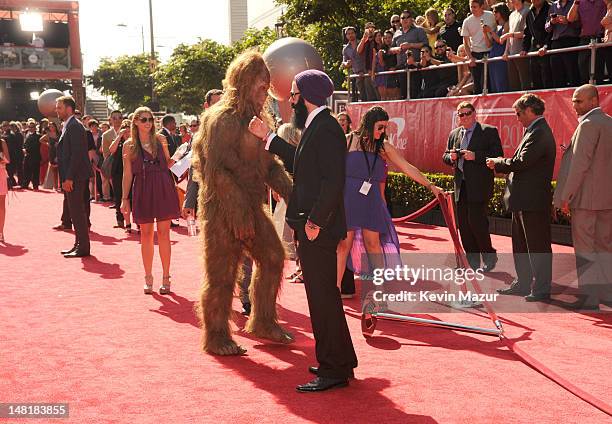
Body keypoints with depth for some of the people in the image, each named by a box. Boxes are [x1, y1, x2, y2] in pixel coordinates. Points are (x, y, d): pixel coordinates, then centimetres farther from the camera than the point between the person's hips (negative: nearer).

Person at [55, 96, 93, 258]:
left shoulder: (74, 126, -14)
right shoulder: (68, 126, 17)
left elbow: (76, 154, -20)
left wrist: (69, 178, -21)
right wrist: (65, 177, 16)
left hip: (75, 177, -10)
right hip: (70, 177, 10)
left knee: (78, 211, -5)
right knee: (75, 211, 14)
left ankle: (83, 248, 1)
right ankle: (79, 244, 22)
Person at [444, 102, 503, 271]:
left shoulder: (489, 131, -3)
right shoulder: (454, 134, 16)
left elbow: (498, 156, -10)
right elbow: (445, 157, 21)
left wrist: (475, 156, -19)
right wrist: (451, 157, -2)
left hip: (479, 186, -6)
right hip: (461, 186, 6)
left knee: (476, 221, -11)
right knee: (463, 224, 7)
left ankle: (489, 257, 10)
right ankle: (472, 261, 18)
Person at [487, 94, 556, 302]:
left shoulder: (539, 133, -18)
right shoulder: (535, 131, 15)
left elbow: (521, 162, -24)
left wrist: (498, 163, -9)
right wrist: (501, 164, 1)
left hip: (533, 200, -11)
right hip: (524, 200, 11)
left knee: (538, 245, -1)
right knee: (521, 245, 18)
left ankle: (541, 289, 7)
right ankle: (523, 284, 28)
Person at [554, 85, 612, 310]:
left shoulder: (588, 124, -14)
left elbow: (580, 164, -18)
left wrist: (566, 196, -14)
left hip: (586, 197, -9)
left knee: (585, 247, -2)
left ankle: (590, 298, 2)